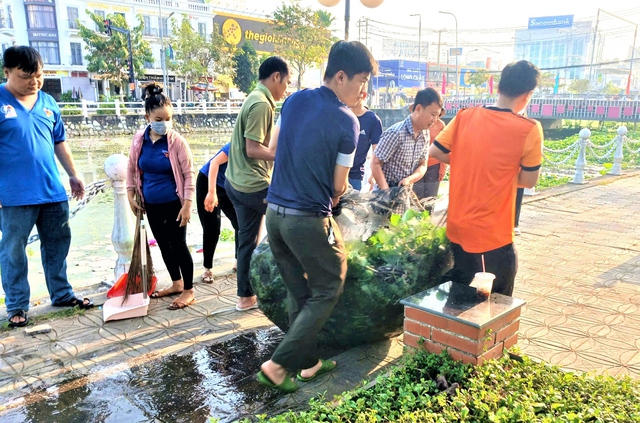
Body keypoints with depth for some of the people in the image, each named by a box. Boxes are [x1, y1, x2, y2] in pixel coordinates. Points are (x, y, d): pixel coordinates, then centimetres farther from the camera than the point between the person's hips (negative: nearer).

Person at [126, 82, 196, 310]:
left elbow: (189, 173, -12)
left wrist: (187, 204, -16)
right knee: (163, 244, 15)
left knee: (179, 245, 0)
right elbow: (132, 168, 10)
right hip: (151, 204, 5)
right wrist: (131, 195, 7)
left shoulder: (176, 141, -15)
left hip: (173, 203, -5)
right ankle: (176, 283, 32)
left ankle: (188, 291, 13)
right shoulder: (139, 139, -2)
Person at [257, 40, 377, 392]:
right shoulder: (346, 122, -13)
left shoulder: (294, 100, 4)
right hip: (308, 220, -7)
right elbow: (338, 186, -6)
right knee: (328, 290, 11)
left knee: (298, 293, 18)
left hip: (274, 212, 7)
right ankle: (276, 366, 9)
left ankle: (308, 362, 30)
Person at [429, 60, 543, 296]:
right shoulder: (529, 130, -13)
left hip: (458, 228, 5)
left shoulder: (465, 116, -2)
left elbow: (435, 152, 4)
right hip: (494, 235, -4)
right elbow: (528, 180, -6)